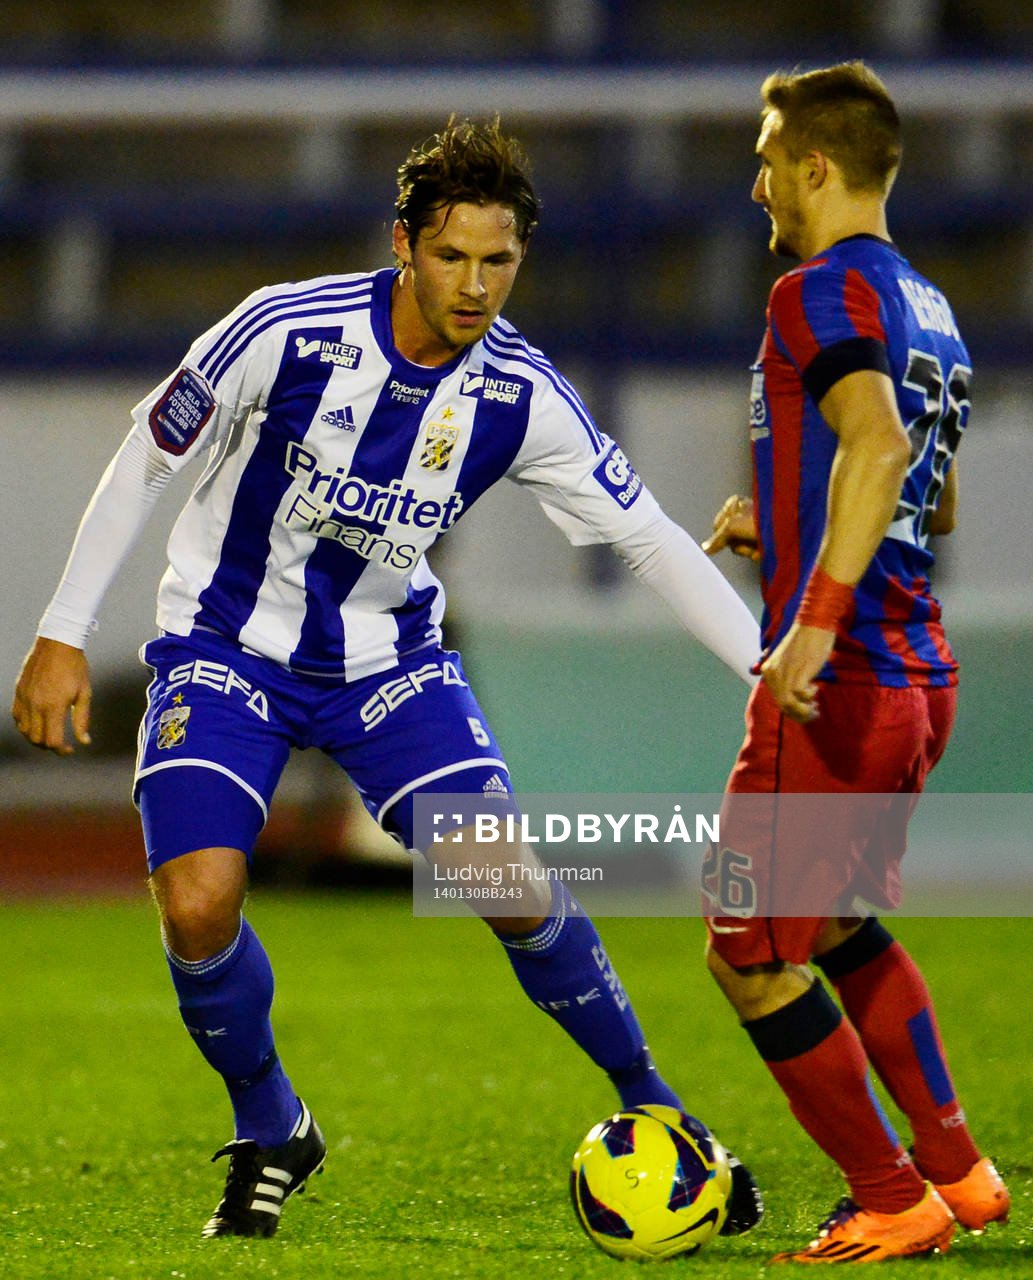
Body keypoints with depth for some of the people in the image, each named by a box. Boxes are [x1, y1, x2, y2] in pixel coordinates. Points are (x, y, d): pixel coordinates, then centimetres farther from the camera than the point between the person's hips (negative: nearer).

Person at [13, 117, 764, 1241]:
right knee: (198, 907, -20)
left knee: (510, 885, -15)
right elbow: (144, 460, -9)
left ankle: (647, 1103, 8)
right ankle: (269, 1132, 8)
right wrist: (63, 635, -9)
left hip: (388, 654, 2)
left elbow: (647, 537, -5)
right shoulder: (288, 331, -22)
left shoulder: (522, 396, -13)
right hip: (226, 649, -2)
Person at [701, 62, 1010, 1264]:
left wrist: (818, 617, -34)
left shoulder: (822, 292, -12)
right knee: (840, 925, 25)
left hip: (836, 683, -10)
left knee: (749, 951, 0)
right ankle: (955, 1168, 26)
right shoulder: (929, 308, 16)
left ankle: (892, 1203, 4)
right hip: (922, 674, 10)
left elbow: (877, 443, -30)